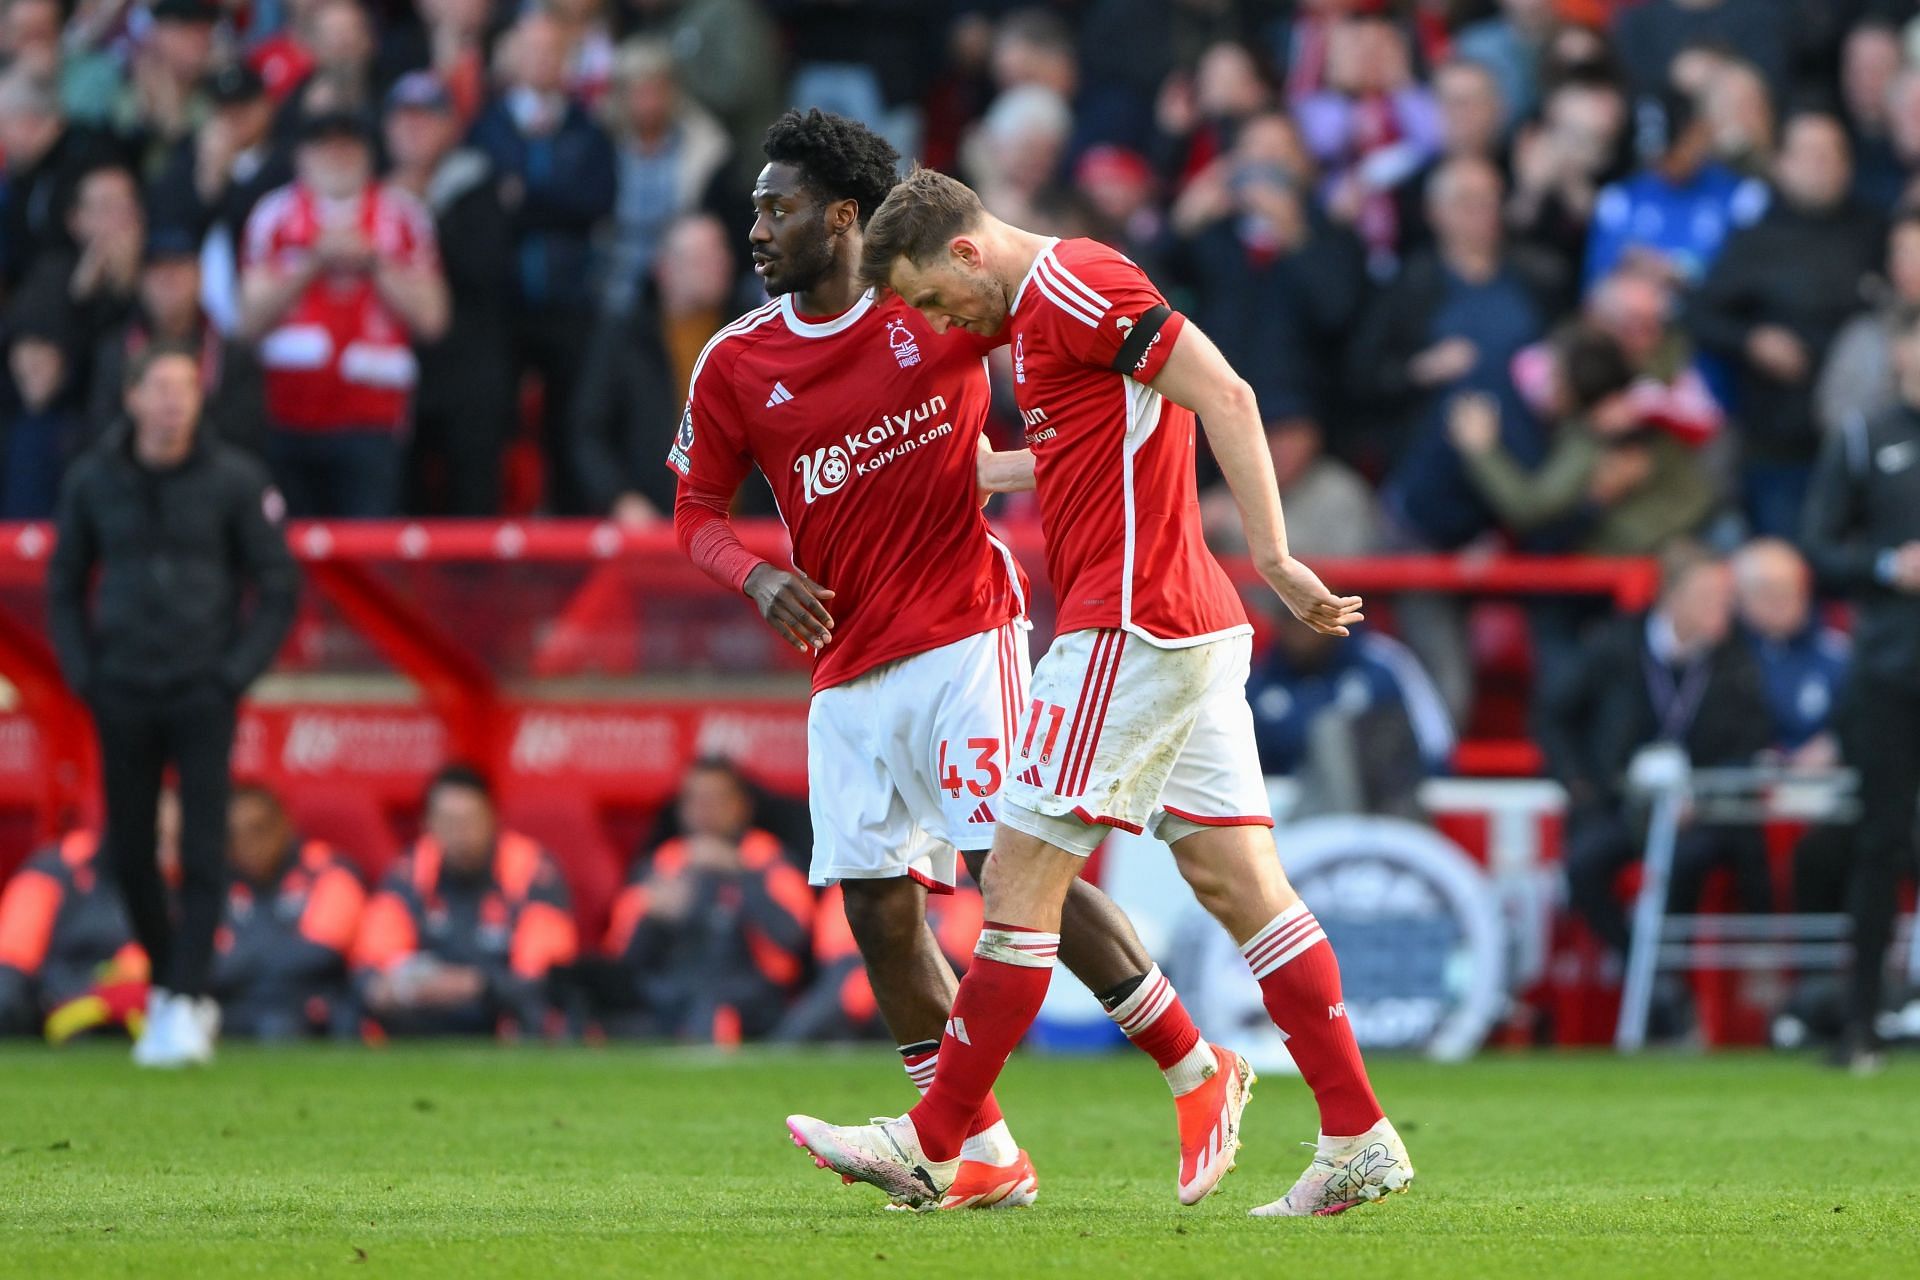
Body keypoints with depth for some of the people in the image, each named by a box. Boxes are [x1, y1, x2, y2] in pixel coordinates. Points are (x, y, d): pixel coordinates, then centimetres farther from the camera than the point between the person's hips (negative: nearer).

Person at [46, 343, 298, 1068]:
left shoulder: (233, 480, -1)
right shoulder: (92, 482, 4)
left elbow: (277, 586, 3)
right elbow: (64, 586, 13)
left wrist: (236, 673, -5)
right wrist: (82, 673, 2)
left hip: (202, 695, -2)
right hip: (122, 700, 2)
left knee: (202, 855, -9)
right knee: (128, 854, 5)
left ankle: (186, 1005, -9)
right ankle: (166, 986, 22)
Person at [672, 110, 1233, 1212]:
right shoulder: (735, 364, 7)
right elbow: (698, 507, 13)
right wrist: (759, 577, -8)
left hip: (965, 634, -5)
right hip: (846, 664, 5)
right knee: (877, 905, -1)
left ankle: (1197, 1071, 0)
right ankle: (987, 1157, 7)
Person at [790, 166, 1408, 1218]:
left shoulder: (1072, 283, -12)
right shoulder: (1040, 308, 19)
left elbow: (1225, 398, -19)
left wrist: (1274, 558, -23)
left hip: (1127, 630, -10)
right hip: (1194, 627, 10)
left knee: (1018, 882, -4)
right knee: (1236, 883, 6)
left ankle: (933, 1146, 1)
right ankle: (1359, 1139, 2)